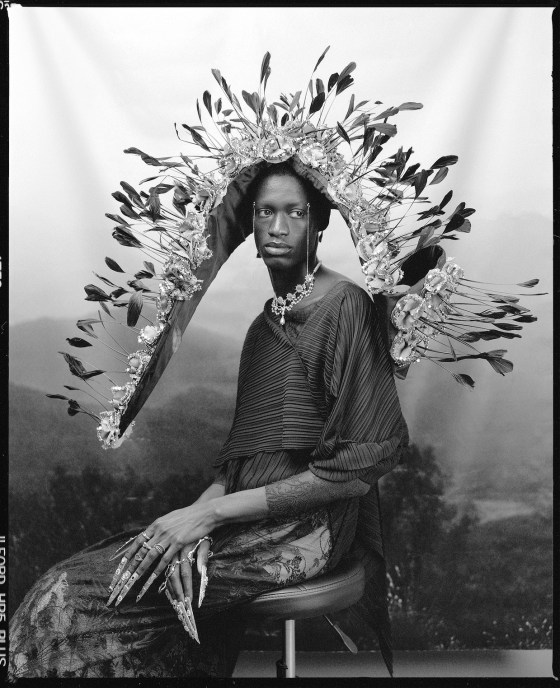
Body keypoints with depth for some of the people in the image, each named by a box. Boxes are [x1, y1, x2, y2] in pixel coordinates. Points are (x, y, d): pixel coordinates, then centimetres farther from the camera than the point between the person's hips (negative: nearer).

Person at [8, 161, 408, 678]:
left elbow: (356, 466, -16)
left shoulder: (345, 305, -12)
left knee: (70, 598, -11)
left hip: (305, 528, -7)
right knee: (68, 580, -2)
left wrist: (214, 510, -15)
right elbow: (245, 450, 12)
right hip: (248, 517, 7)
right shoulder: (267, 319, 14)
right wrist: (201, 510, -8)